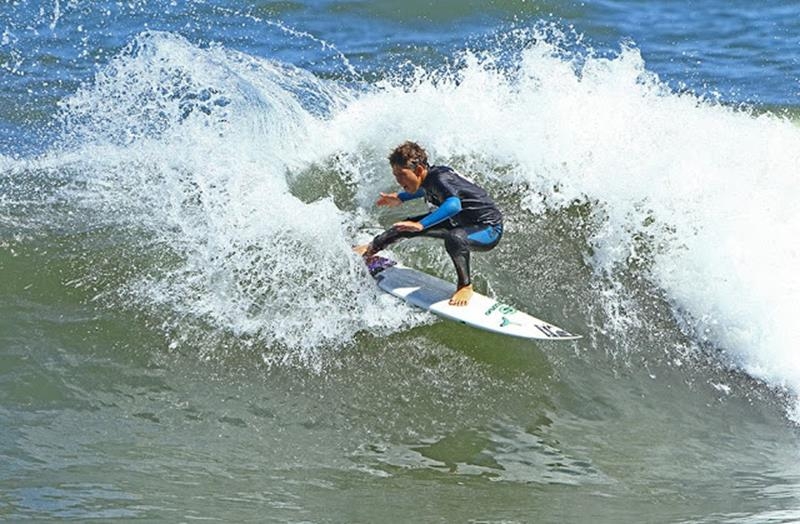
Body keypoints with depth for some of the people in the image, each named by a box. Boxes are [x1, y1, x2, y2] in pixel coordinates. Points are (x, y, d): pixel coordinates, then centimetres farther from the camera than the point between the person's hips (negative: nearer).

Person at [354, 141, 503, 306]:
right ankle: (372, 248, 37)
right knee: (409, 226, 12)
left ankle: (465, 286, -20)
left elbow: (454, 204, -51)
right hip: (462, 222, 9)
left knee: (454, 239, -41)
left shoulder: (440, 178, -31)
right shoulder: (429, 177, -6)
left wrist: (421, 225, -55)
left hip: (489, 229, -9)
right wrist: (400, 198, 23)